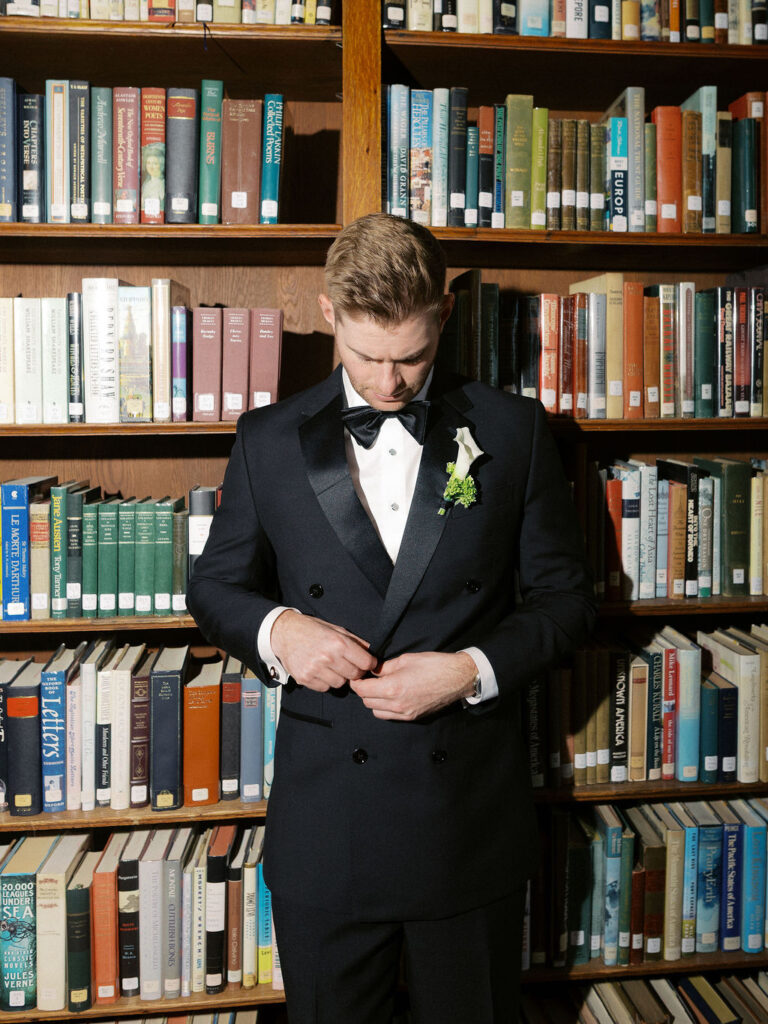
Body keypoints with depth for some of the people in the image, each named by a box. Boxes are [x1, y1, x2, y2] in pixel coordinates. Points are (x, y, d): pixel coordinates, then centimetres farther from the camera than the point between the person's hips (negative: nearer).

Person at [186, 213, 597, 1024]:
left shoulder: (512, 430, -1)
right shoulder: (268, 440, 1)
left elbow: (564, 596, 3)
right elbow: (214, 588, 9)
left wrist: (475, 669, -14)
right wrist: (274, 628, -13)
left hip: (472, 813, 0)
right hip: (325, 823, 1)